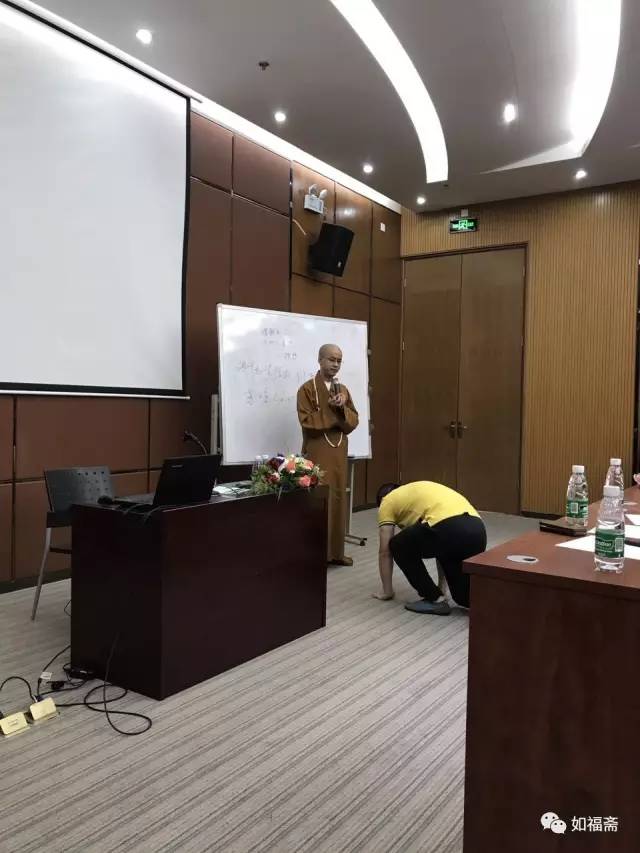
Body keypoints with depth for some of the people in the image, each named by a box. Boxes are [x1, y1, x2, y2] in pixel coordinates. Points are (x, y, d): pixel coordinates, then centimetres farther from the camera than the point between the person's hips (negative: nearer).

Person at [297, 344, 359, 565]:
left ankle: (336, 551, 18)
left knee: (339, 499, 9)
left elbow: (353, 422, 7)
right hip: (317, 453, -6)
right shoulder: (307, 389, -5)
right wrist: (330, 408, -14)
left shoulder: (343, 389, 13)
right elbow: (308, 422, -15)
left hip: (339, 453, 6)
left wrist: (342, 408, -11)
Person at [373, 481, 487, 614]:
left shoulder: (387, 502, 23)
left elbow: (385, 551, 22)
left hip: (450, 529, -7)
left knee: (399, 547, 21)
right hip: (478, 531, 8)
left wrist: (387, 591, 34)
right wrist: (439, 589, 49)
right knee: (463, 595, 26)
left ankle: (434, 600, 16)